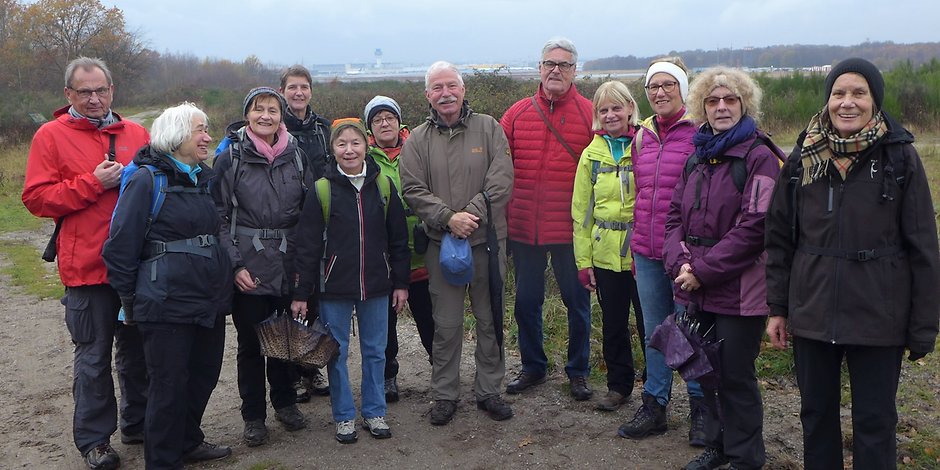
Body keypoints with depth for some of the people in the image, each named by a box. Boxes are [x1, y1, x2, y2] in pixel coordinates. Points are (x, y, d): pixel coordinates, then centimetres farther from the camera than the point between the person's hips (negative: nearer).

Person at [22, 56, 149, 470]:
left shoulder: (136, 134, 8)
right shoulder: (51, 136, -1)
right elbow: (36, 198, -7)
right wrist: (93, 183, -15)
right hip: (86, 266, -3)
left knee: (137, 349, 15)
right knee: (94, 356, 6)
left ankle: (138, 424, 32)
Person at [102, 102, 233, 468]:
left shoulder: (206, 177, 12)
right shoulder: (147, 180, -10)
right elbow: (121, 244, -10)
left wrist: (229, 272, 19)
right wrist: (129, 299, -6)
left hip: (211, 299, 7)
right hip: (167, 302, -7)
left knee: (204, 375, 16)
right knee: (170, 385, 1)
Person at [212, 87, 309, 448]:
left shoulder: (296, 156, 5)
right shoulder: (230, 158, -3)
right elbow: (218, 218, -3)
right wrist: (234, 266, -11)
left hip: (290, 265, 3)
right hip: (248, 268, -2)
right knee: (250, 342, 6)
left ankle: (285, 402, 33)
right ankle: (253, 415, 21)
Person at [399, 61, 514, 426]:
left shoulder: (488, 128, 1)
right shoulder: (418, 140, 4)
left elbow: (501, 180, -8)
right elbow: (413, 190, -4)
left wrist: (472, 213, -18)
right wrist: (448, 218, -17)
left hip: (487, 240, 0)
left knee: (490, 319, 10)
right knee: (446, 324, 5)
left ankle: (489, 390, 25)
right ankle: (444, 395, 20)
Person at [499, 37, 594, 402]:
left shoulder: (590, 115, -3)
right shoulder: (517, 114, 4)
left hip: (569, 228, -2)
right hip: (523, 227, 3)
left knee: (576, 300, 9)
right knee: (526, 301, 14)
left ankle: (578, 371, 26)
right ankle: (532, 366, 32)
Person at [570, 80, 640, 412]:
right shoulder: (592, 154, 6)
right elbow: (581, 210, 8)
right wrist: (583, 260, 4)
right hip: (605, 251, 3)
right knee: (613, 322, 11)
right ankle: (619, 385, 27)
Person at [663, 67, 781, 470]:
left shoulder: (759, 157, -10)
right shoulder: (697, 158, 13)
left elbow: (755, 226, -18)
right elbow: (675, 215, 11)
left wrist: (703, 269, -17)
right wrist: (679, 262, -7)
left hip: (738, 292, -6)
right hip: (696, 288, 7)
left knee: (735, 376, 3)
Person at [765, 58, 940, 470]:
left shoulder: (900, 157, -6)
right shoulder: (803, 157, 1)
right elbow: (779, 238, 6)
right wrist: (777, 307, 4)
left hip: (878, 319, -2)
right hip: (812, 314, 3)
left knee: (875, 421, 9)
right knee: (816, 415, 15)